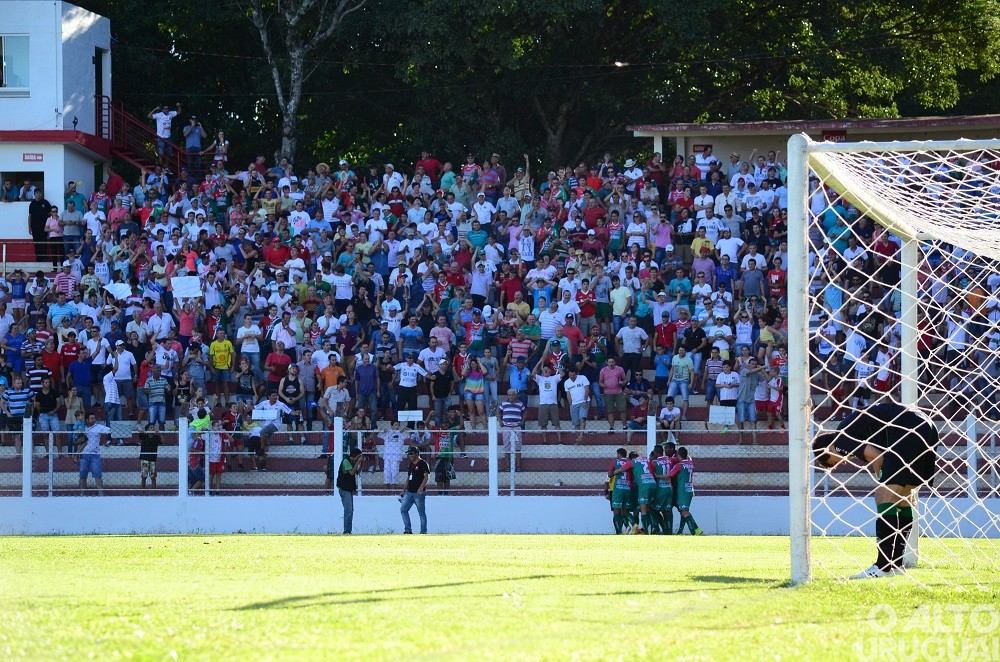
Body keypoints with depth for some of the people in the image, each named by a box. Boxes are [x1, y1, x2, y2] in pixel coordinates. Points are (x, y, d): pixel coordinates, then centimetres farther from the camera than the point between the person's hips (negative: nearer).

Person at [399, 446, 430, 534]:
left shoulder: (423, 464, -7)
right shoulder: (411, 464, 17)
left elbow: (426, 477, -15)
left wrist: (421, 488, -27)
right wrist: (404, 490, 21)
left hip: (419, 493, -8)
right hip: (409, 492, 8)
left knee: (421, 513, -2)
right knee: (403, 509, 1)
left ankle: (423, 531, 2)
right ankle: (408, 529, 4)